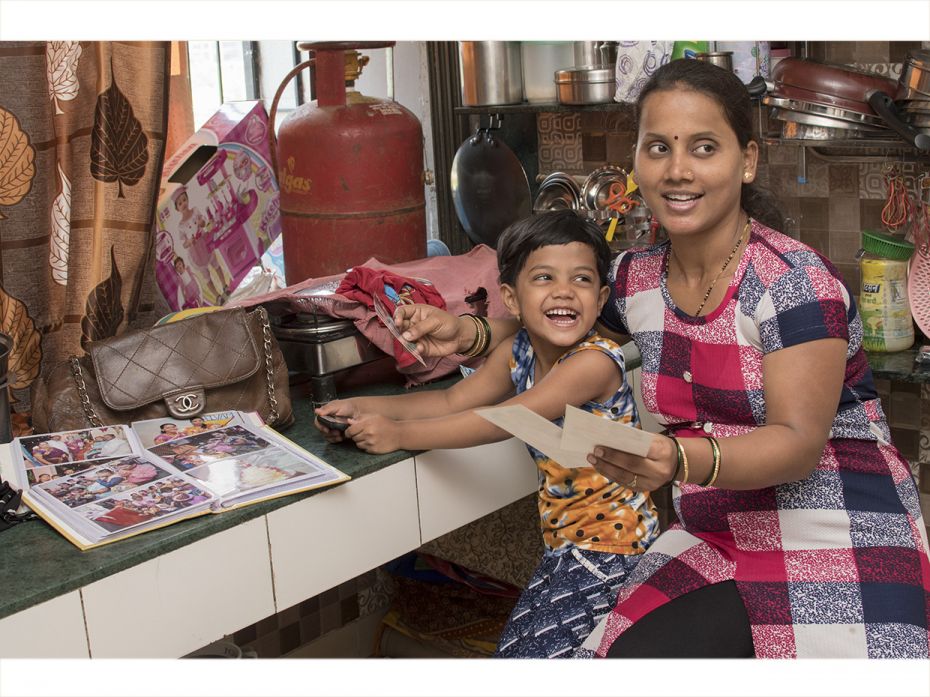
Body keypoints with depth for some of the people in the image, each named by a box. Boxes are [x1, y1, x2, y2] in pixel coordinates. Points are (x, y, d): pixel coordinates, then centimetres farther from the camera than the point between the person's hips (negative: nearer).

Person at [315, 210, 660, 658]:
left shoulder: (595, 361, -25)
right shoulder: (517, 353, 0)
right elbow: (452, 401, 4)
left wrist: (399, 434, -25)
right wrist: (363, 408, -9)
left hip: (612, 543, -8)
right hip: (562, 542, 8)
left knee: (535, 654, -8)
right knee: (511, 648, 15)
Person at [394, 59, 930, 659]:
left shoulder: (797, 281, -13)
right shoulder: (635, 280, 3)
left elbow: (799, 442, -19)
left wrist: (681, 461, -38)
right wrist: (465, 333, 1)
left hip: (837, 543, -4)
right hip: (714, 542, 4)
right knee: (629, 654, -22)